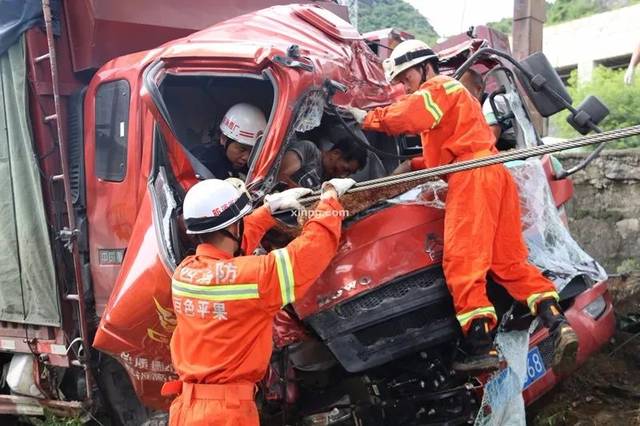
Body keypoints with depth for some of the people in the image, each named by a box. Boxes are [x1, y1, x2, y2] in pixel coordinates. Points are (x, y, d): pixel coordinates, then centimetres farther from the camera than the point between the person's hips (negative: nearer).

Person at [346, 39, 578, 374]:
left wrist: (367, 117, -2)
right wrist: (412, 165, 24)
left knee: (462, 260, -13)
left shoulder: (439, 88, 6)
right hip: (494, 174, 10)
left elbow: (405, 118, -15)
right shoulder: (454, 94, 37)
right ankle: (557, 324, -7)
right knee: (509, 261, 5)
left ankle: (480, 346, -18)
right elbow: (445, 154, 34)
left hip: (473, 176, -10)